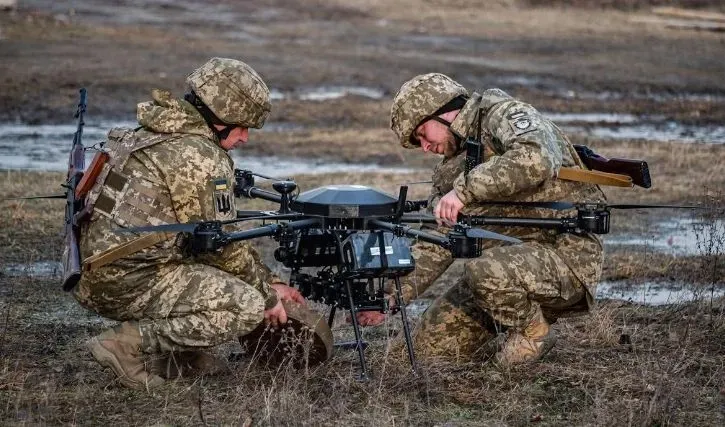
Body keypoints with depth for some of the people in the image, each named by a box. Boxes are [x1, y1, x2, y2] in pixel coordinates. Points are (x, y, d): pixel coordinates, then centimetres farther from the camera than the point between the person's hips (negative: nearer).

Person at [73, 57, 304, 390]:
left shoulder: (164, 136, 18)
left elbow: (210, 232, 23)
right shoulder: (203, 156, -14)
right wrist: (266, 294, 5)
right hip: (128, 281, -10)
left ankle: (176, 350, 11)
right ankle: (131, 345, -12)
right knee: (248, 306, -12)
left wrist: (269, 282, 21)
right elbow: (222, 244, -10)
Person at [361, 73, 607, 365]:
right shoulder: (451, 169, 15)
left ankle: (533, 332, -7)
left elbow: (536, 160, -33)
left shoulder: (506, 115, -10)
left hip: (567, 255, -8)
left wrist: (464, 189, -29)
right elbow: (434, 247, 15)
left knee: (485, 272, -35)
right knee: (432, 342, 2)